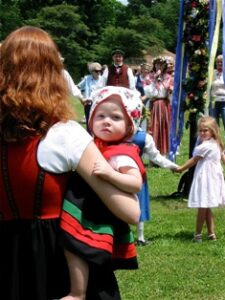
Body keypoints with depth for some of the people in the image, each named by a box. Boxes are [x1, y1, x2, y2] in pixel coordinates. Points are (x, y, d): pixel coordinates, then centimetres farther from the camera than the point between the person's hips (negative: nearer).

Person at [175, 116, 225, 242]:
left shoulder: (205, 146, -18)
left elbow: (193, 161, -10)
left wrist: (180, 169, 2)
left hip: (205, 179, -9)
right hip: (214, 177, 9)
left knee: (202, 207, -3)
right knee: (206, 207, 15)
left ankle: (198, 234, 2)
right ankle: (211, 233, 17)